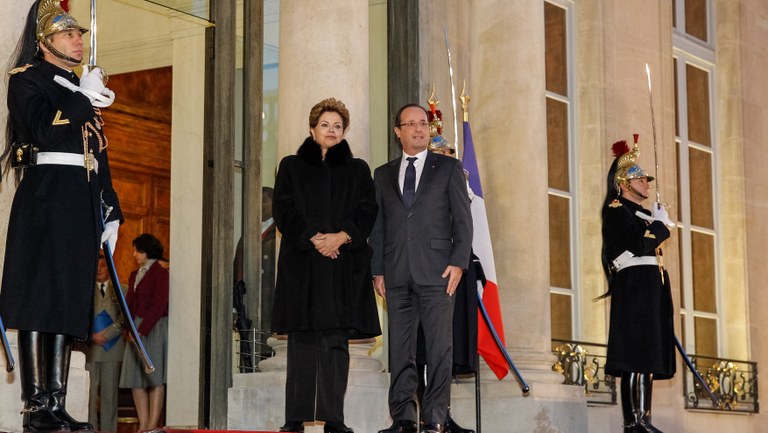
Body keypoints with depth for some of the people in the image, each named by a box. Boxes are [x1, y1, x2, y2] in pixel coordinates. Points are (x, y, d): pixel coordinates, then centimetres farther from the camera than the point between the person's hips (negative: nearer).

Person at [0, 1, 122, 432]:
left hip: (82, 208, 7)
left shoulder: (85, 88, 24)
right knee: (39, 303, -8)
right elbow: (41, 129, -15)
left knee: (68, 304, 5)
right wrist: (81, 98, -16)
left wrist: (111, 212, 18)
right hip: (44, 200, -7)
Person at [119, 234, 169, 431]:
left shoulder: (160, 273, -6)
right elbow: (130, 304, 15)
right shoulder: (134, 275, 18)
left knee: (154, 377, -8)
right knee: (136, 378, 1)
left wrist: (141, 331, -16)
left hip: (155, 328, -8)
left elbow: (159, 306, -12)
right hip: (137, 329, 8)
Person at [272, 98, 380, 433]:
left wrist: (340, 237, -12)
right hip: (301, 263, -1)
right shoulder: (291, 166, 13)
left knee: (337, 340, -4)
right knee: (302, 339, -4)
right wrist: (313, 239, -11)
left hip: (344, 264, 1)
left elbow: (367, 212, 5)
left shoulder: (357, 170, 16)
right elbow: (283, 210, 2)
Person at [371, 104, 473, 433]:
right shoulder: (383, 175, 16)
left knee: (439, 347, -4)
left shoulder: (448, 168, 8)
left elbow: (463, 219, 3)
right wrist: (377, 270, 7)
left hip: (436, 271, -3)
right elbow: (377, 226, 14)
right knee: (400, 348, 3)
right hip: (397, 274, 3)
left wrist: (458, 262, -7)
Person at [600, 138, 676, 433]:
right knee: (641, 353, -17)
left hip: (650, 287, 10)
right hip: (635, 284, -10)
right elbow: (639, 244, -16)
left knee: (643, 357, 5)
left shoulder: (641, 213, 26)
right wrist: (660, 223, -4)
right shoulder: (617, 210, -3)